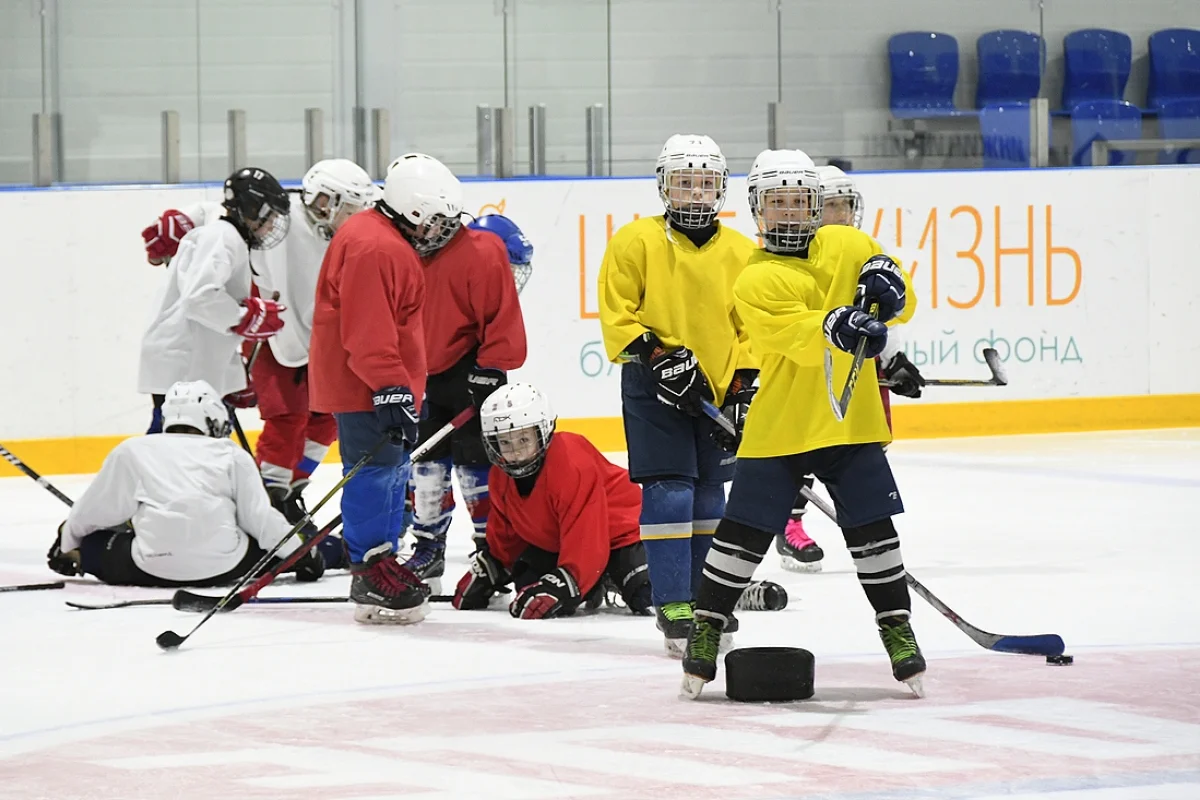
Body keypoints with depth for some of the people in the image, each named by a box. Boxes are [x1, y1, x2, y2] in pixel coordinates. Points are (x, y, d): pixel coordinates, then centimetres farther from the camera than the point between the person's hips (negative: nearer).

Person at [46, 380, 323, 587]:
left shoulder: (131, 451, 15)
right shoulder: (232, 454, 14)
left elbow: (92, 511, 20)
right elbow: (259, 517, 10)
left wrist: (65, 547, 36)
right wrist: (304, 553, 21)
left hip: (151, 566, -1)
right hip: (222, 567, 1)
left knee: (93, 543, 20)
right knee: (268, 541, 28)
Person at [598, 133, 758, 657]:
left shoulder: (740, 254, 6)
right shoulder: (636, 241, -5)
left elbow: (751, 328, 10)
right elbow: (617, 313, -7)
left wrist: (744, 388, 2)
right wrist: (656, 356, -17)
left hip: (716, 391, 5)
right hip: (654, 389, -5)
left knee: (708, 497, 11)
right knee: (669, 492, -11)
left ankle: (702, 599, 24)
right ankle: (673, 609, -10)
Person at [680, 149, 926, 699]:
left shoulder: (848, 245, 6)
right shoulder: (754, 282, -6)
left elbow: (902, 308, 6)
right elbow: (797, 338, -22)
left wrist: (886, 285, -16)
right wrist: (836, 327, -42)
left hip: (851, 422, 3)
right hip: (778, 424, -3)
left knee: (872, 528, 1)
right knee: (744, 532, -1)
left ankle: (897, 627, 14)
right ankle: (707, 627, 12)